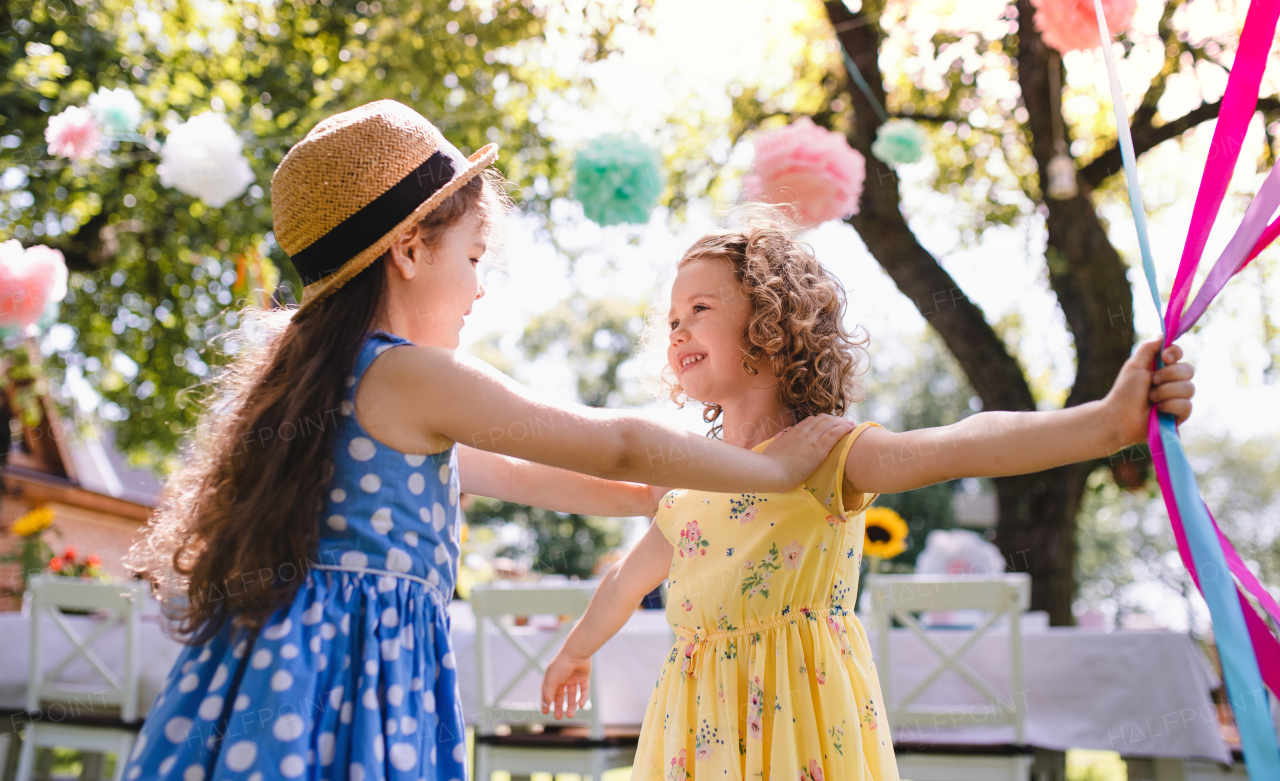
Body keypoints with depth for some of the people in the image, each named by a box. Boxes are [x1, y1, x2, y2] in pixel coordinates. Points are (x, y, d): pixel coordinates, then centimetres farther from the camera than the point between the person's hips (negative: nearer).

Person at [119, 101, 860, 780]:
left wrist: (661, 495, 29)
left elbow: (511, 475, 25)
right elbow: (619, 446, -7)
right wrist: (776, 467, 6)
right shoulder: (414, 376, -11)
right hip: (352, 676, -9)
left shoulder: (329, 372, 17)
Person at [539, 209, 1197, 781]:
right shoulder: (687, 487, 10)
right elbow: (627, 581, 27)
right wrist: (574, 653, 41)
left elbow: (954, 448, -27)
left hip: (802, 716, -6)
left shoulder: (824, 451, -9)